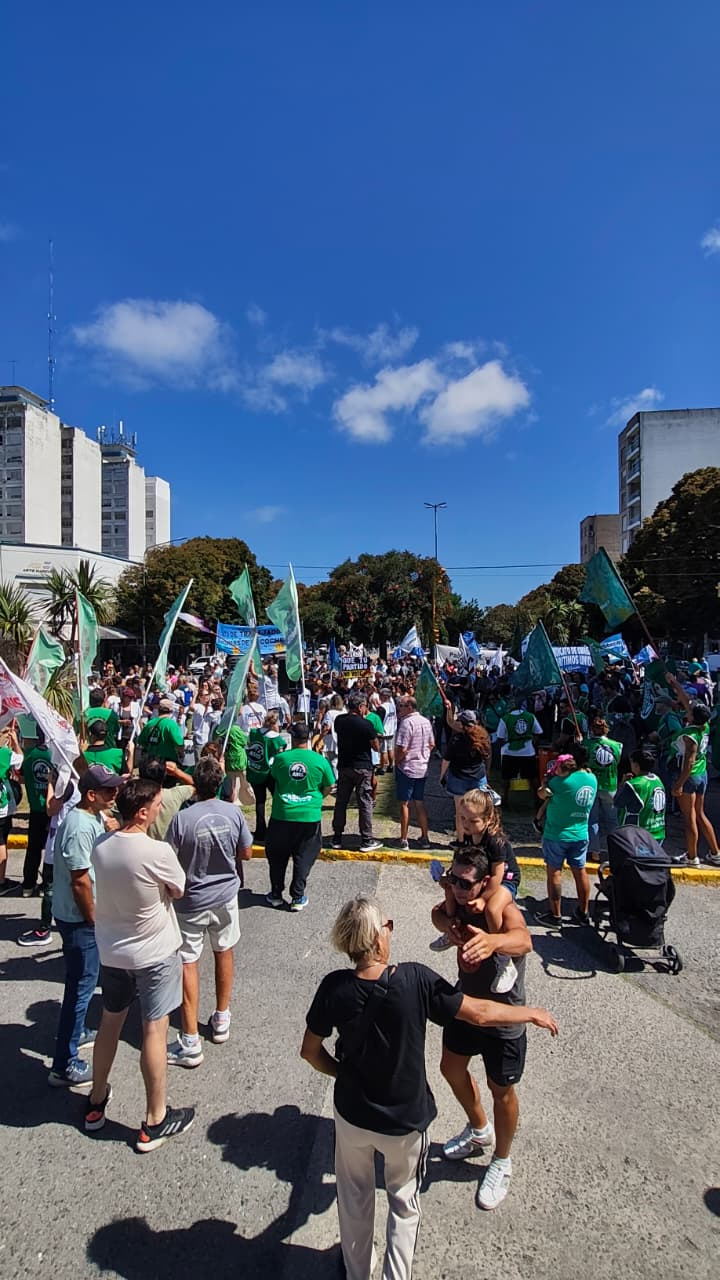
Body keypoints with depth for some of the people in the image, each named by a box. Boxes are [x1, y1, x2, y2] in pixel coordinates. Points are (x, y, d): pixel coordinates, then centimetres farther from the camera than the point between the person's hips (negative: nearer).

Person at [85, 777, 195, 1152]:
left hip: (110, 950, 6)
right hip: (154, 954, -6)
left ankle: (96, 1103, 41)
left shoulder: (100, 846, -9)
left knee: (109, 1022, 23)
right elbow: (177, 890, -10)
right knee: (154, 1031, 8)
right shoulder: (158, 852, -28)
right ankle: (154, 1123, 21)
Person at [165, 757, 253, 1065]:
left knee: (187, 963, 8)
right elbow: (246, 853, -2)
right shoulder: (233, 812, -14)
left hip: (191, 901, -3)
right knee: (224, 952, 22)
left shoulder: (182, 818, -22)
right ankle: (221, 1019, 37)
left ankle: (190, 1042, 11)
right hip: (226, 896, 3)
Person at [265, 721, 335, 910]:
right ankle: (297, 898, 17)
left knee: (277, 856, 18)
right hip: (310, 816, 0)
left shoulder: (280, 758, -8)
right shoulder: (319, 760, -8)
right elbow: (329, 787, 3)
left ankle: (276, 894, 27)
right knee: (303, 858, 13)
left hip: (282, 816, 0)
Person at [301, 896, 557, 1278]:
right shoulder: (415, 981, -31)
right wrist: (534, 1014, -7)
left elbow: (310, 1050, -10)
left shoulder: (334, 988, -24)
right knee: (403, 1203, 27)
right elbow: (481, 1014, -22)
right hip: (405, 1119, -2)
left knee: (354, 1196, 30)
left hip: (352, 1114, 2)